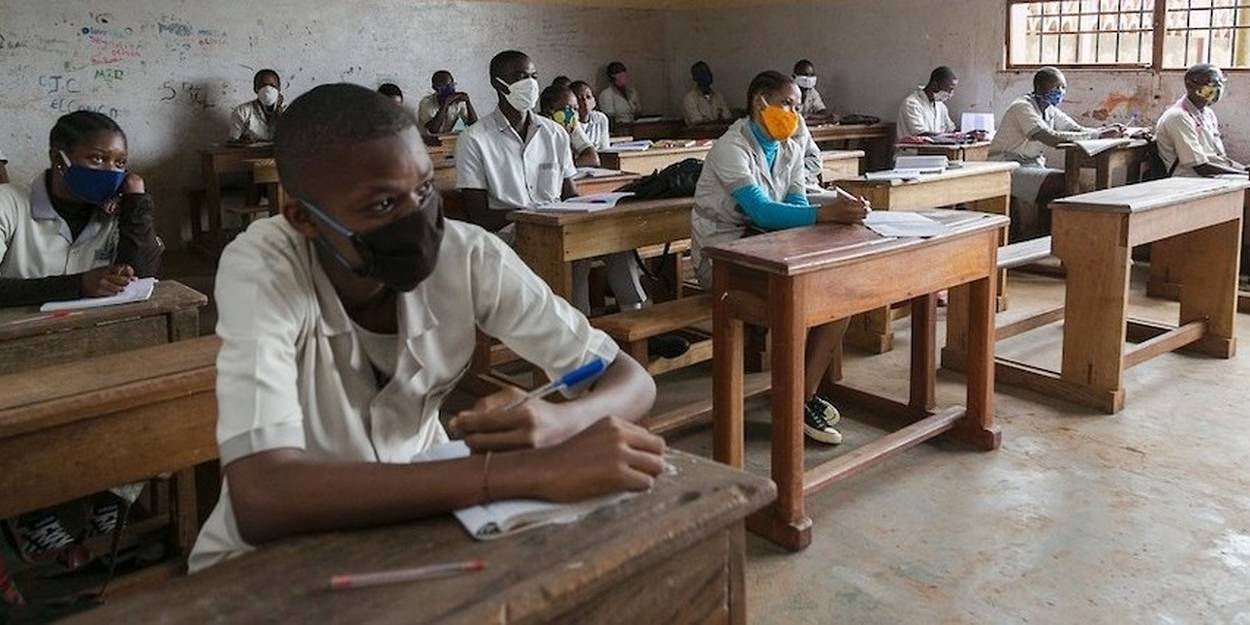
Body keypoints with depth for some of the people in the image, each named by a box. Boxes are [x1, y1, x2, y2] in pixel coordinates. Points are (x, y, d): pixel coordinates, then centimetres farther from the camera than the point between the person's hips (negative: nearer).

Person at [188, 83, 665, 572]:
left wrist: (558, 424, -34)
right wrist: (527, 471, -42)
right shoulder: (260, 267, -24)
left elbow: (631, 380, -12)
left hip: (415, 518, 4)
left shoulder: (468, 255, -16)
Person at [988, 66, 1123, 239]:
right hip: (1008, 168, -9)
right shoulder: (1023, 107, -17)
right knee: (1060, 183, -25)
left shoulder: (1050, 111, 12)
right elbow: (1052, 138, -28)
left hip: (1032, 165, 9)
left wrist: (1106, 131, -13)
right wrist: (1097, 135, -27)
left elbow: (1078, 130, 7)